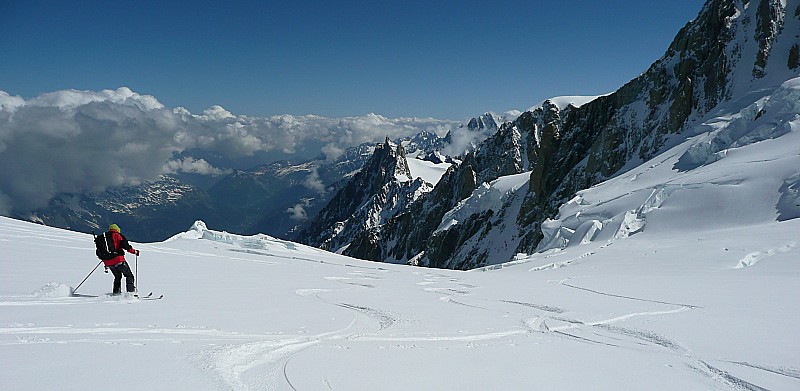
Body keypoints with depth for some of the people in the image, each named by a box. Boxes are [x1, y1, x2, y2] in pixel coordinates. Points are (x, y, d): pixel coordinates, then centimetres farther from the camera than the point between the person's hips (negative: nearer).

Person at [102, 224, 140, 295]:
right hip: (118, 260, -6)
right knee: (129, 275, 4)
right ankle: (131, 291, -8)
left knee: (118, 276, 25)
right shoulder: (117, 235, 0)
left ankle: (116, 292, 17)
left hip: (108, 262, 6)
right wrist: (134, 251, -1)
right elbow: (125, 245, -11)